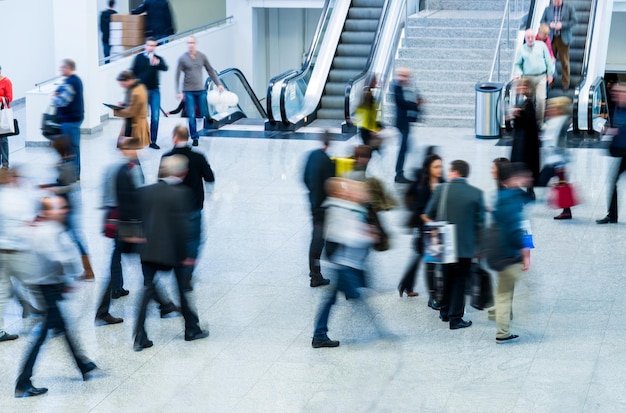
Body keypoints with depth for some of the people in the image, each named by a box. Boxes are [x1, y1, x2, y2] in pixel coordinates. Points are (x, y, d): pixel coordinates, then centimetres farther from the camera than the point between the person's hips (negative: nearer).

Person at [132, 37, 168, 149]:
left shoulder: (158, 59, 3)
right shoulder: (139, 58, 2)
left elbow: (165, 68, -17)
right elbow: (133, 73, 5)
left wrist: (158, 63, -40)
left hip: (154, 90, 1)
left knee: (155, 117, -2)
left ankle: (153, 141, 4)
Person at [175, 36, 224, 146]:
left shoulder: (202, 56, 3)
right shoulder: (183, 58, -4)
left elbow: (210, 71, 10)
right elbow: (177, 76, -3)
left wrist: (218, 84, 4)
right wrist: (178, 92, -8)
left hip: (201, 90, 2)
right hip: (188, 91, -2)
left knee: (204, 114, 0)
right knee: (191, 116, -3)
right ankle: (195, 138, 7)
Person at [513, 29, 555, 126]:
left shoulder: (541, 45, 5)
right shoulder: (522, 49, 5)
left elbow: (548, 60, 10)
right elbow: (517, 64, 10)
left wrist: (550, 74, 8)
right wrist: (518, 73, -9)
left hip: (541, 77, -1)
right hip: (528, 77, 1)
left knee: (541, 99, -13)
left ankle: (539, 122, -2)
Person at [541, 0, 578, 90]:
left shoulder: (570, 8, 3)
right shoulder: (548, 9, 10)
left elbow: (574, 20, -4)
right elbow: (542, 21, 9)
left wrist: (562, 25, -17)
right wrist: (549, 24, -13)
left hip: (563, 38, -2)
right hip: (550, 39, 2)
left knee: (565, 62, 0)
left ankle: (565, 84, 9)